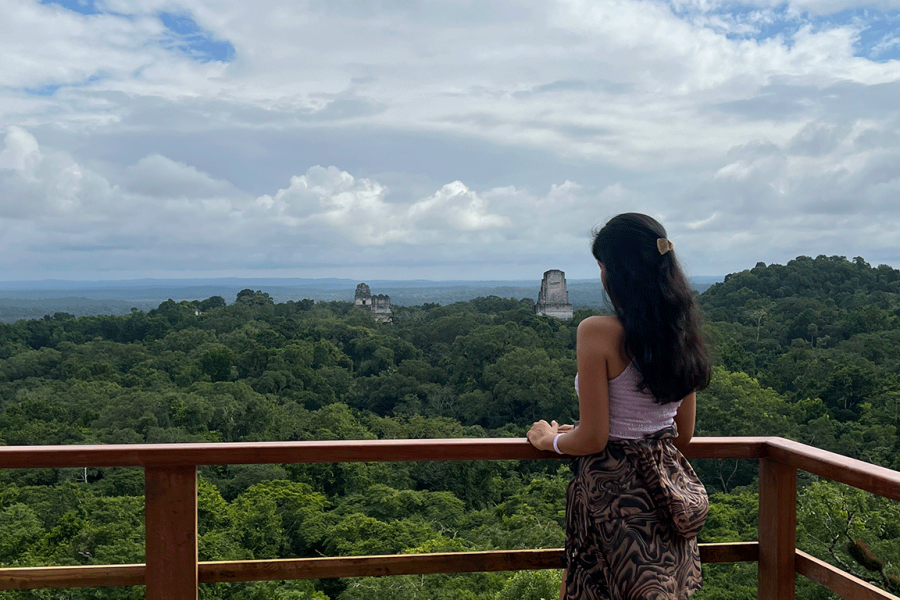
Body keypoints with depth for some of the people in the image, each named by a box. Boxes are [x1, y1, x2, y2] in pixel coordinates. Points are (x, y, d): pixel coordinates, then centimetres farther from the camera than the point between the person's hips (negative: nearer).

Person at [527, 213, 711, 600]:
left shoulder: (598, 333, -18)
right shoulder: (680, 335, 2)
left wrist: (550, 439, 4)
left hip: (611, 492, -7)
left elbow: (592, 440, -16)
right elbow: (683, 436, 10)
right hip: (668, 495, 7)